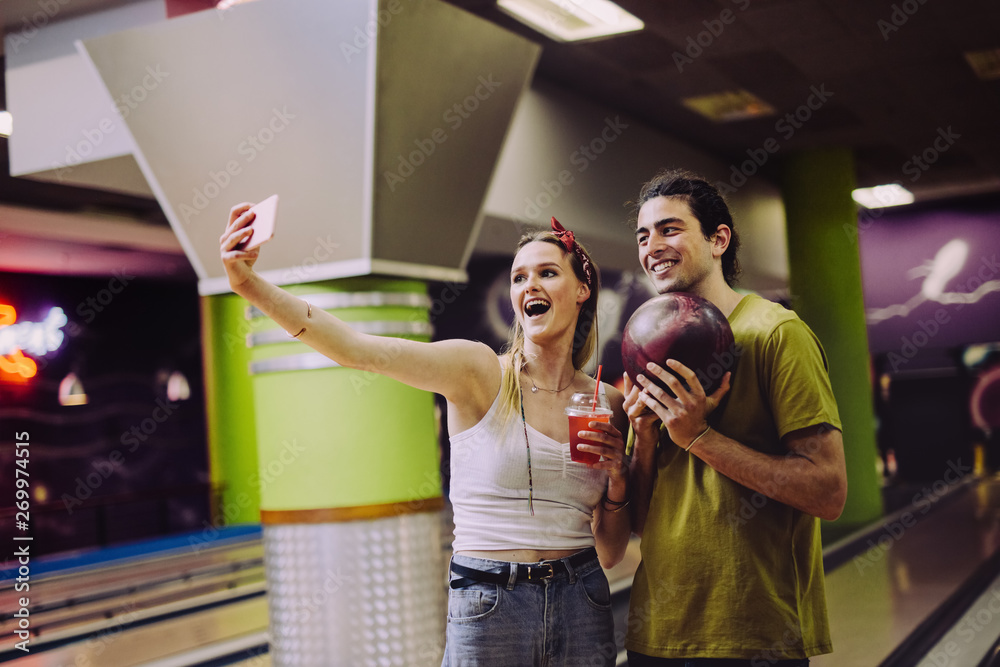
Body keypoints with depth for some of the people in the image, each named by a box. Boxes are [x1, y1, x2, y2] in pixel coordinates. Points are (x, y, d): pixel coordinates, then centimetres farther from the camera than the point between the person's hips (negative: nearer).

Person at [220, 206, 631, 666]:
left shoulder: (607, 404, 4)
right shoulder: (479, 372, -6)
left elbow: (610, 555, 9)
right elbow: (358, 349, -23)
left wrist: (617, 481, -9)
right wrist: (251, 285, -34)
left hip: (582, 608, 4)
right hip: (487, 607, -3)